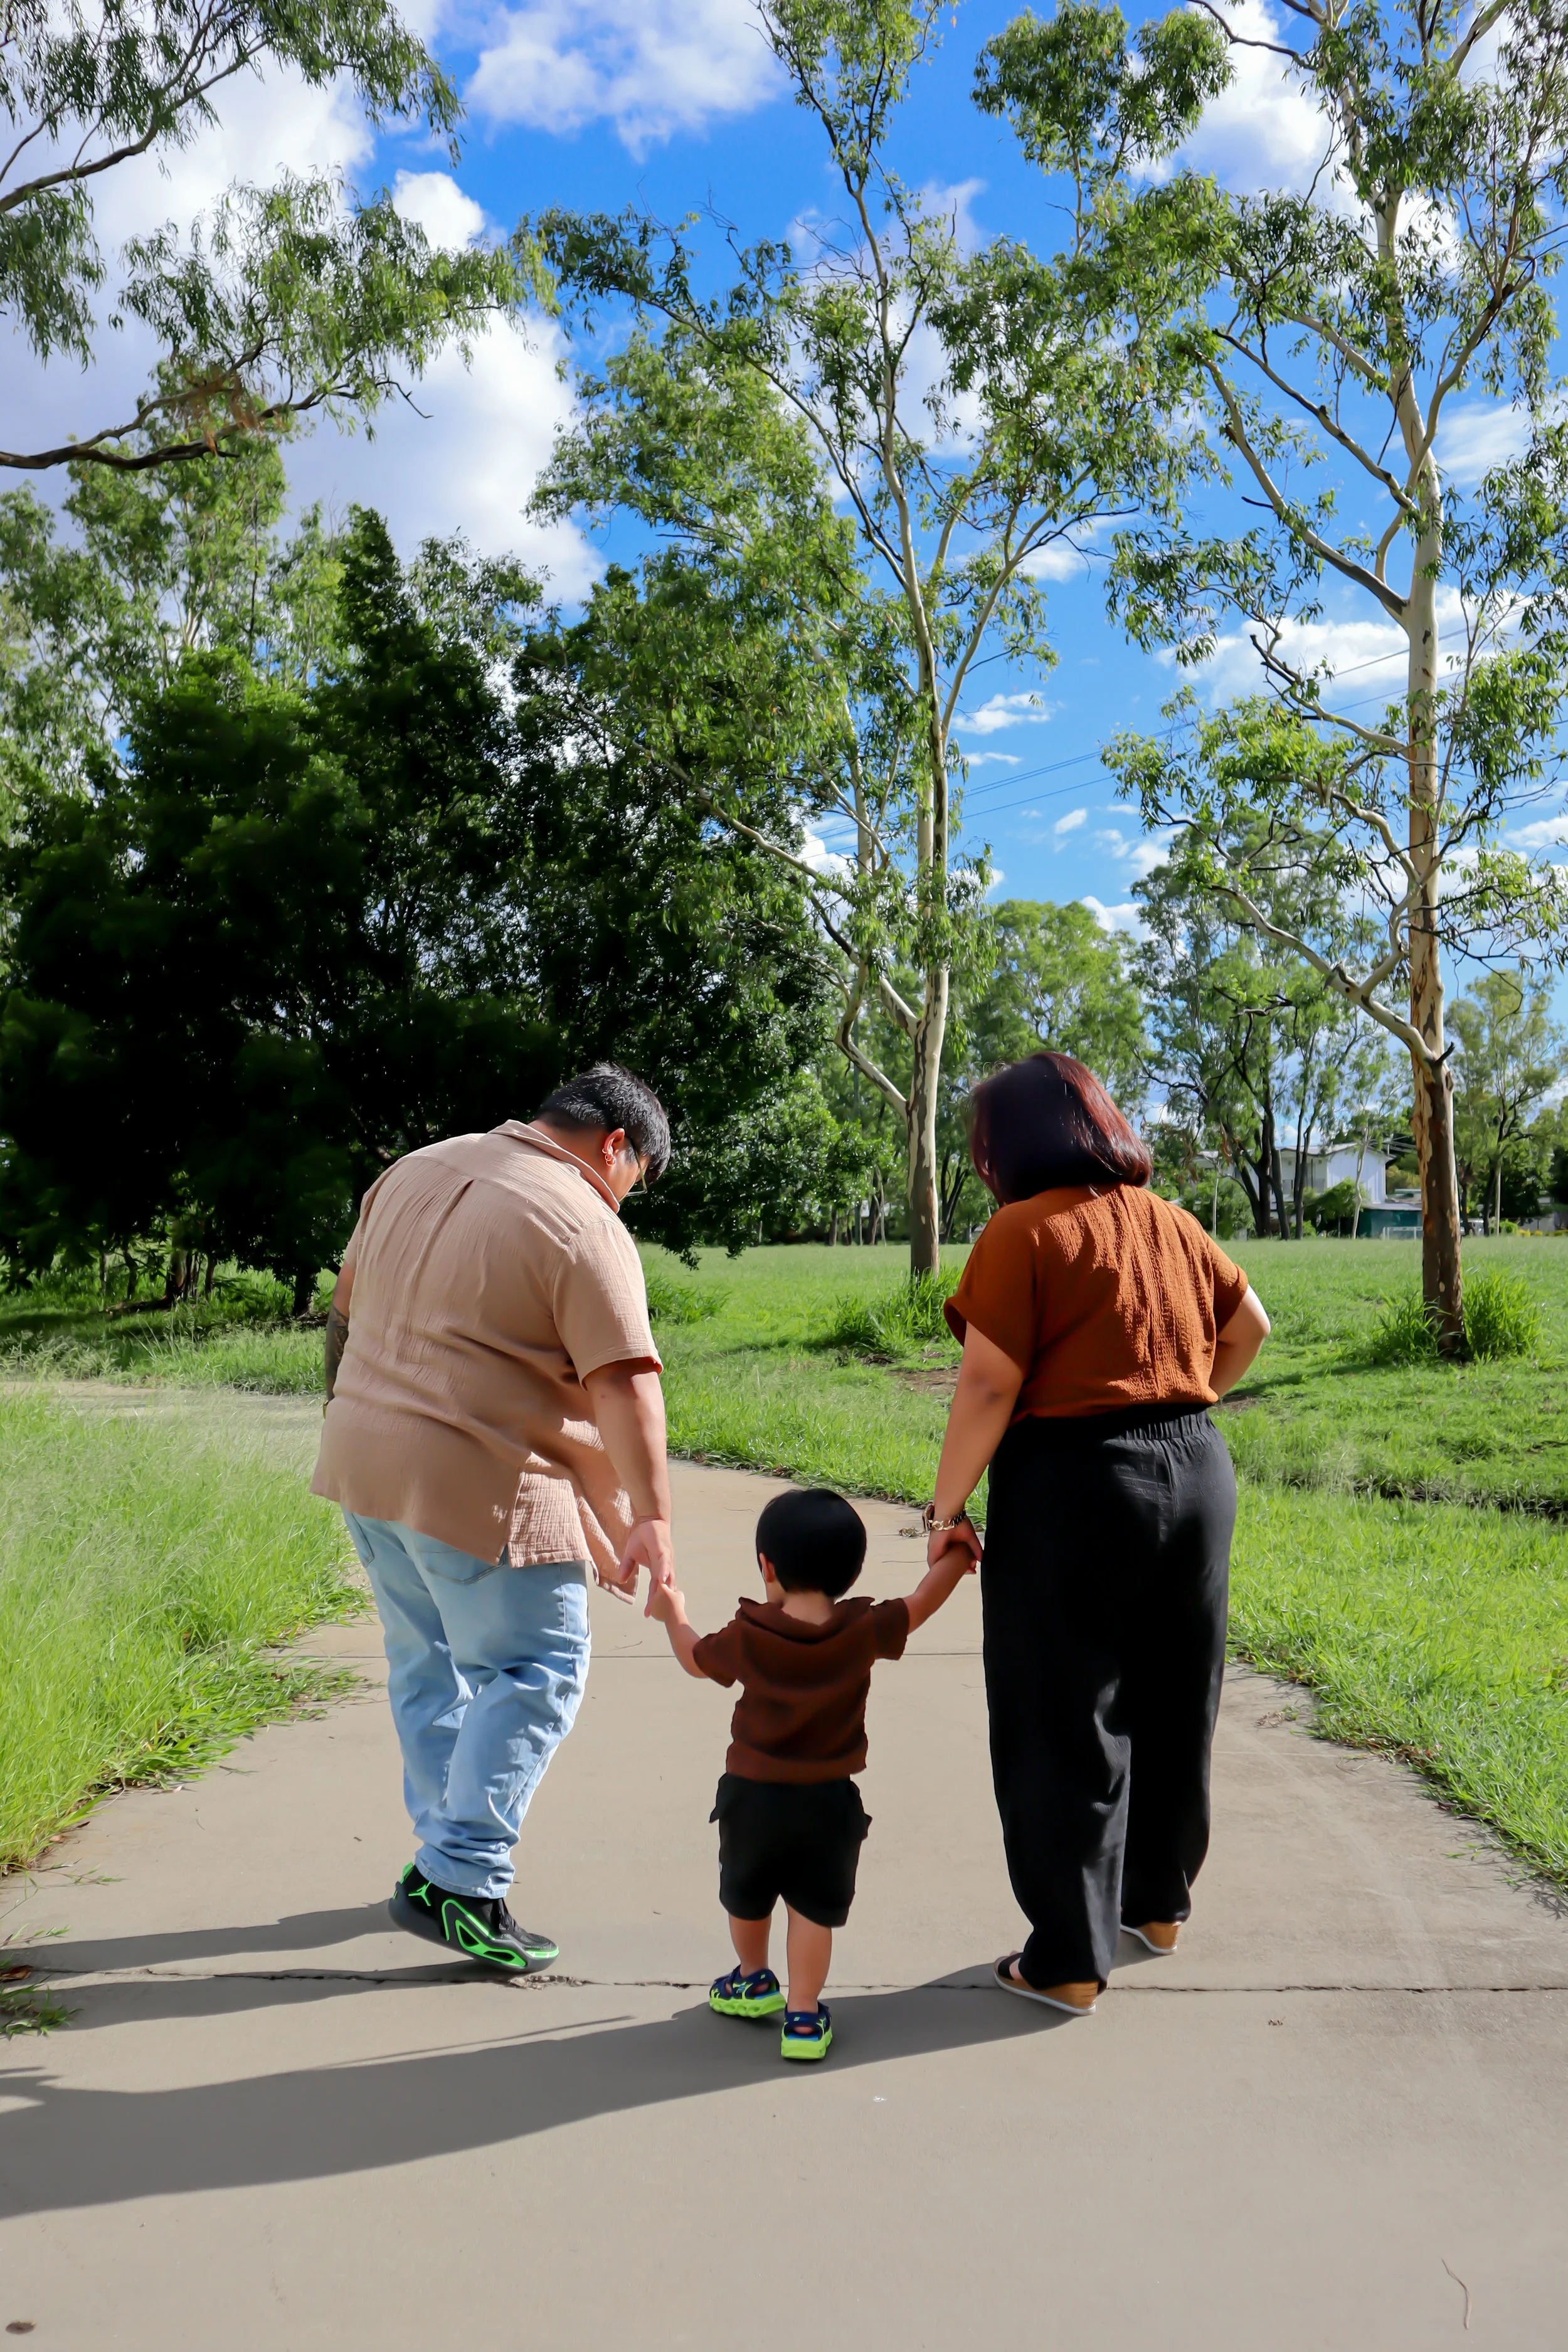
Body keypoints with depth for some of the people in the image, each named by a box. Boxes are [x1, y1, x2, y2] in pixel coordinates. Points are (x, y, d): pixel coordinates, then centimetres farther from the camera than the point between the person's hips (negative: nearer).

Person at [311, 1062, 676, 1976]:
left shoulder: (413, 1171, 13)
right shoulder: (585, 1227, -12)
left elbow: (346, 1303, 22)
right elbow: (623, 1383, -19)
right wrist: (649, 1521, -18)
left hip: (367, 1459, 8)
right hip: (482, 1487, -8)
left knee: (428, 1662, 19)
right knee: (533, 1676, 3)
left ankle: (447, 1852, 30)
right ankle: (459, 1885, 4)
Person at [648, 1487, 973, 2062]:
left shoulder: (748, 1636, -13)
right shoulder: (865, 1631, -14)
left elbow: (697, 1659, 5)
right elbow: (921, 1602, -1)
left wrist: (673, 1614, 24)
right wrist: (956, 1554, 15)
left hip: (752, 1796, 1)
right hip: (829, 1800, 0)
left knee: (746, 1897, 23)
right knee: (814, 1908, 11)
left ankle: (754, 1981, 41)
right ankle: (803, 2016, 12)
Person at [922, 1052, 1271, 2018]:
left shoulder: (1026, 1232, -12)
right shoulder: (1168, 1221, 9)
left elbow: (989, 1385, -16)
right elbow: (1249, 1325, 19)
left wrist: (947, 1510, -9)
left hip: (1073, 1489, -7)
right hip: (1198, 1473, 7)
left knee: (1065, 1730, 6)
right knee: (1173, 1706, 21)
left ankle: (1071, 1960, 15)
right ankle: (1159, 1902, 38)